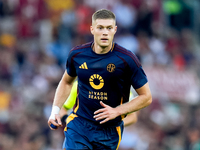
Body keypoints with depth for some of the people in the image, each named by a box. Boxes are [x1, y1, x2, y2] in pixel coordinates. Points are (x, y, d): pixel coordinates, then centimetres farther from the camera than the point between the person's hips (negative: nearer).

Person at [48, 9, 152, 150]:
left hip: (109, 132, -1)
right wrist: (55, 110, 8)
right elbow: (66, 81, 19)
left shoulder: (127, 59, -12)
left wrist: (117, 111, -16)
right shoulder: (77, 54, -2)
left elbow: (146, 97, -6)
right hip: (78, 125, 1)